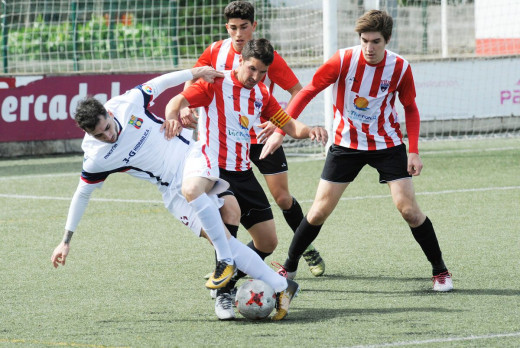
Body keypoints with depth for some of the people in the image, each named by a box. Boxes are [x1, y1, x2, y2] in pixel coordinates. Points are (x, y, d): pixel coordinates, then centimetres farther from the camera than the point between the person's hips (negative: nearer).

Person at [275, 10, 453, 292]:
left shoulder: (400, 68, -13)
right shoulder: (343, 60, -17)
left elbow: (410, 108, 3)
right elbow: (307, 92, -10)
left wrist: (414, 151, -7)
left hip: (387, 144, 0)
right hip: (346, 144, 0)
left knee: (408, 209, -8)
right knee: (319, 211, -3)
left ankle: (440, 270, 8)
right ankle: (289, 269, 14)